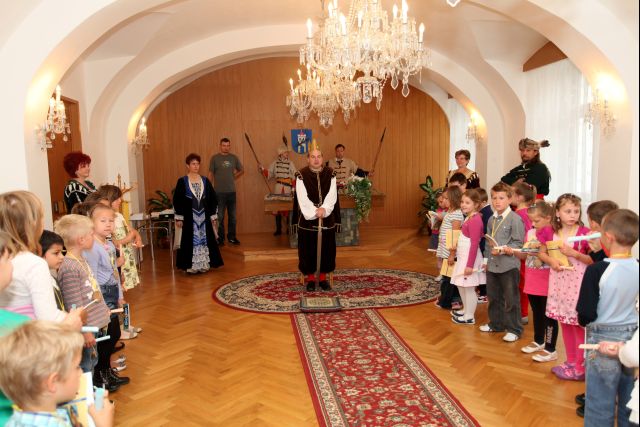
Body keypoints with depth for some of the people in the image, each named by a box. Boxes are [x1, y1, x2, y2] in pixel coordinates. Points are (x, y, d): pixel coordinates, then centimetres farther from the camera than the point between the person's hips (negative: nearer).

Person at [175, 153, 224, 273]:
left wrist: (213, 215, 5)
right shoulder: (182, 181, -3)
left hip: (204, 216, 3)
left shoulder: (205, 181, 6)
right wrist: (179, 218, -7)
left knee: (205, 239, 6)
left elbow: (213, 199, 8)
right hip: (189, 217, -3)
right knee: (191, 240, 1)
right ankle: (191, 265, 9)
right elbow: (177, 200, -3)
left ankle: (204, 264, 16)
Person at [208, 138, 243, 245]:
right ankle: (220, 238, 10)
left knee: (232, 216, 8)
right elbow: (211, 174, 2)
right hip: (219, 192, -3)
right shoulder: (215, 158, 1)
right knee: (219, 217, 1)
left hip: (232, 191, 3)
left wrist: (233, 177, 8)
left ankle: (232, 237, 19)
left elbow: (241, 170, 22)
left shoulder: (234, 158, 8)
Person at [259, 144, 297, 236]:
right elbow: (269, 174, 8)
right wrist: (262, 169, -8)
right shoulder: (275, 163, 7)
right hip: (278, 188, 2)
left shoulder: (290, 163, 3)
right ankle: (278, 229, 12)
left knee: (288, 208, -3)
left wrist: (294, 187, -10)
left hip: (288, 188, -2)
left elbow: (294, 177, -1)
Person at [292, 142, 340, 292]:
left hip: (327, 219, 2)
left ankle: (323, 277, 20)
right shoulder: (301, 175, -5)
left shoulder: (330, 174, 1)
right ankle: (310, 278, 17)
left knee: (326, 248, 7)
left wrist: (324, 209, -22)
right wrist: (315, 211, -22)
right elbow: (302, 198, -12)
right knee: (308, 249, 3)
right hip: (307, 219, -2)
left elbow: (332, 195, -6)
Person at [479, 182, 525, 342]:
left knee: (511, 299, 2)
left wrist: (504, 250, -25)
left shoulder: (515, 219, -12)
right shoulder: (492, 219, 10)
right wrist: (487, 259, 14)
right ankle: (496, 323, 34)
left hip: (509, 265, -7)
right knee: (493, 297, 18)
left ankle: (514, 329, 14)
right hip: (492, 265, 7)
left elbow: (518, 242, -14)